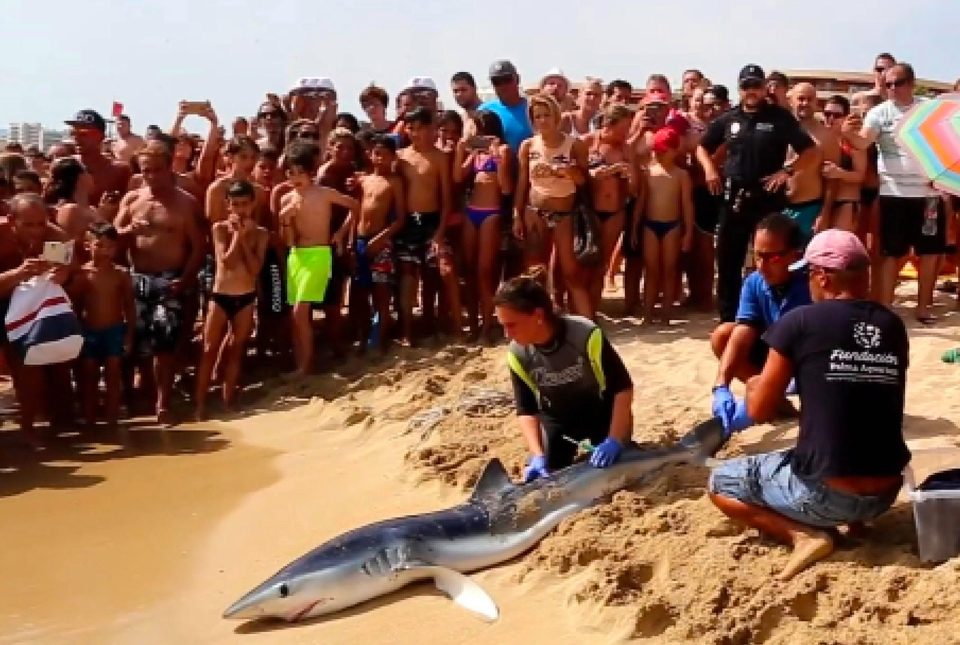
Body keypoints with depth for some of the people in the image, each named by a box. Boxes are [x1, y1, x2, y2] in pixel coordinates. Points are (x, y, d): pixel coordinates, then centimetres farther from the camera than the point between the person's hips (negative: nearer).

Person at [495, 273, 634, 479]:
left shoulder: (587, 335, -32)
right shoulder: (518, 354, -20)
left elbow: (623, 388, -24)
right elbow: (526, 410, -11)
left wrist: (614, 441, -30)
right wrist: (538, 456, -25)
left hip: (602, 418, -3)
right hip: (556, 422, 3)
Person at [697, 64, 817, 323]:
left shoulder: (780, 118, 0)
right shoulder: (728, 118, 9)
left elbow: (809, 151, -1)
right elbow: (702, 147, 21)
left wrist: (788, 171, -13)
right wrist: (709, 168, 4)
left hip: (768, 198, -3)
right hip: (734, 197, 3)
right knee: (728, 260, 5)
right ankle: (728, 318, 15)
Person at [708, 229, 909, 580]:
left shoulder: (800, 322, -9)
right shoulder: (893, 326, 5)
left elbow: (758, 411, -3)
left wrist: (755, 387, 19)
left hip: (825, 493, -6)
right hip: (885, 494, 6)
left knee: (721, 482, 16)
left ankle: (804, 534, -4)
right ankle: (856, 520, 11)